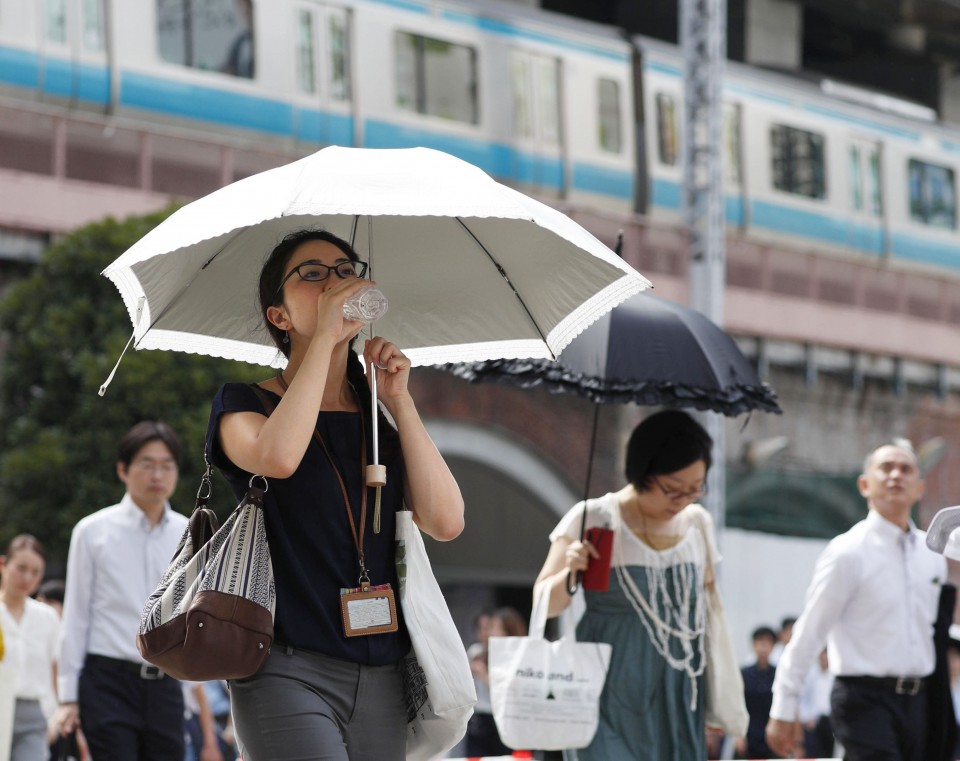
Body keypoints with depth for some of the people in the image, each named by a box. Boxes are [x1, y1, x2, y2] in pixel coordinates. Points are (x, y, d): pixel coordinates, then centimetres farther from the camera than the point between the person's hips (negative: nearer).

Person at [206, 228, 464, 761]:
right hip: (287, 671, -5)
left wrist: (398, 400, 2)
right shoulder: (244, 405, 5)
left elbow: (446, 522, 3)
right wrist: (325, 336, -13)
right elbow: (277, 456, -20)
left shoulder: (382, 416, 17)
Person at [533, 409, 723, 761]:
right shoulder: (593, 519, -5)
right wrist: (569, 573, -21)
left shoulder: (697, 523, 8)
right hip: (614, 699, -4)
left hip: (677, 702, 4)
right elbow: (544, 603, 0)